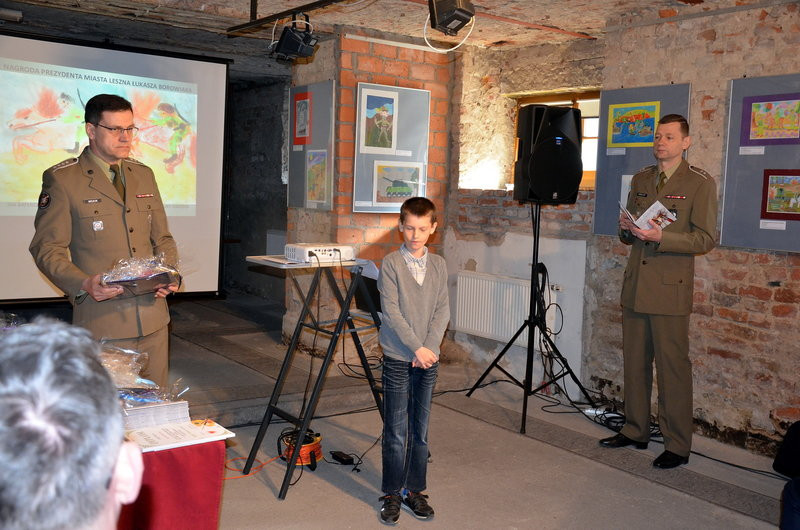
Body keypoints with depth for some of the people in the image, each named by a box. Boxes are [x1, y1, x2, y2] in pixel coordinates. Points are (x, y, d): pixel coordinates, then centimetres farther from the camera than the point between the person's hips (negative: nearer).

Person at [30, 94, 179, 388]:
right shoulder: (62, 179, -3)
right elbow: (46, 248, -4)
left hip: (153, 319, 5)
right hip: (101, 323, -5)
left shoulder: (144, 174, 13)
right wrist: (83, 284, -20)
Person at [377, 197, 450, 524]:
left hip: (428, 358, 4)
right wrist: (416, 348, -15)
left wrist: (430, 347, -10)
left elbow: (443, 310, 3)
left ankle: (414, 490, 24)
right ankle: (392, 494, 14)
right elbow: (391, 313, -11)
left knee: (420, 430, 11)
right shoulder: (391, 264, -6)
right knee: (396, 431, 1)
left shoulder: (439, 265, 7)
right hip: (398, 357, -4)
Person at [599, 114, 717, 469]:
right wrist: (627, 229, -3)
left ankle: (677, 446, 6)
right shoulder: (640, 180, 16)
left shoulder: (700, 183, -3)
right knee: (635, 362, 12)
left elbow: (705, 239, -9)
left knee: (672, 366, -3)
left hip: (670, 289, -6)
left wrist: (660, 237, -20)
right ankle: (635, 431, 24)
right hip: (635, 286, 6)